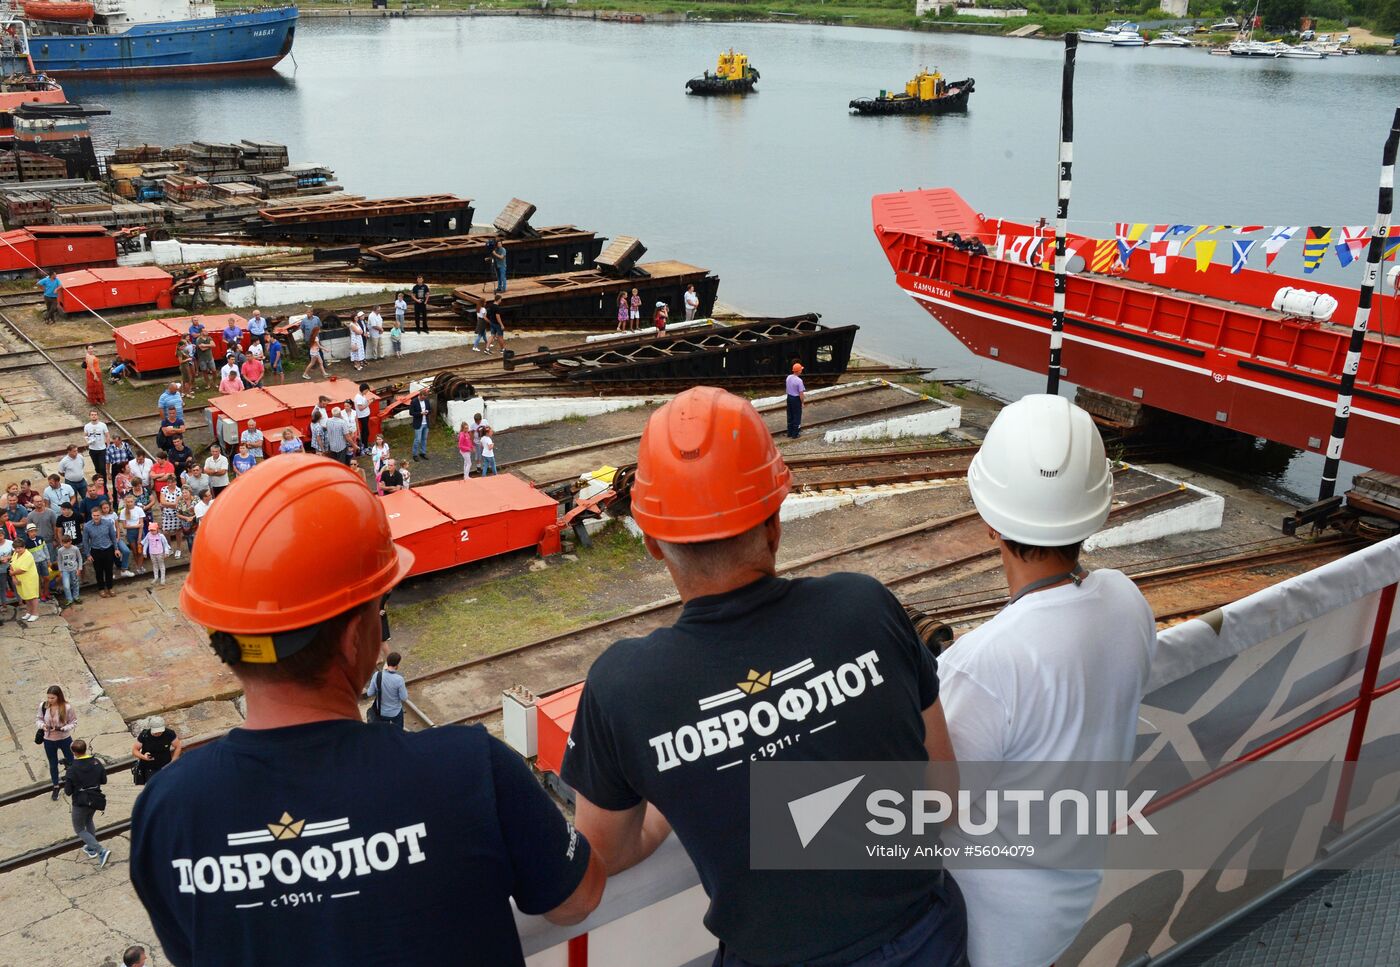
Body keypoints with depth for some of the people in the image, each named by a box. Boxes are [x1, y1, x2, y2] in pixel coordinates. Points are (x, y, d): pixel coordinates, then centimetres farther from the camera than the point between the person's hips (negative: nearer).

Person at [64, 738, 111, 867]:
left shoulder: (72, 769, -21)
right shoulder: (96, 763, -8)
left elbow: (68, 791, -16)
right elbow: (103, 780, 2)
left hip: (80, 803, -5)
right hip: (95, 800, 5)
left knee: (80, 829, 11)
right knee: (88, 821, 32)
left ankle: (101, 851, -7)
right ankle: (91, 848, 41)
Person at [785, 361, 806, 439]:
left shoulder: (788, 377, -2)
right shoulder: (799, 380, -24)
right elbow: (801, 393, -22)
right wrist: (802, 402, -6)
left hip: (789, 397, 7)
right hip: (796, 399, -7)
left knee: (790, 416, 18)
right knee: (797, 416, 6)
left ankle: (790, 432, 28)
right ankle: (795, 434, 12)